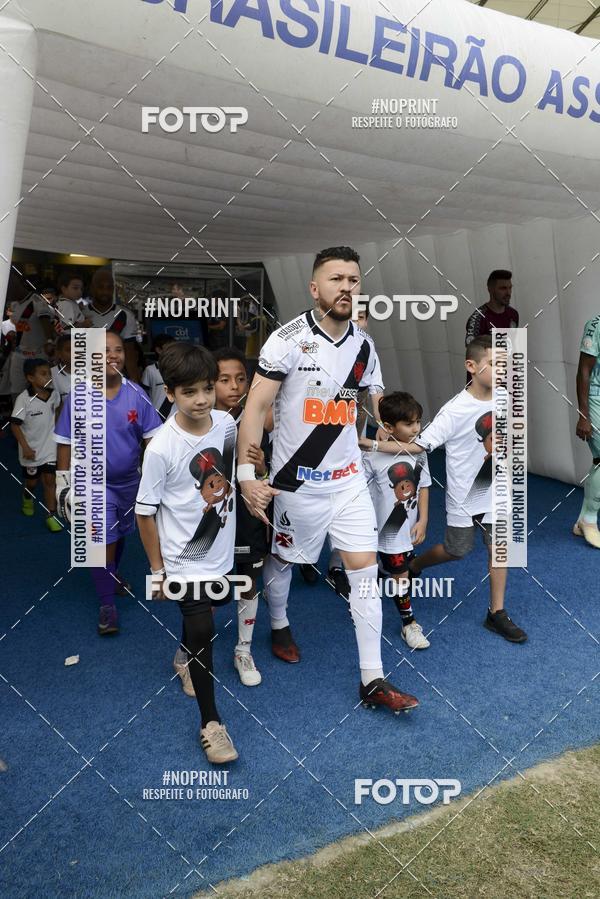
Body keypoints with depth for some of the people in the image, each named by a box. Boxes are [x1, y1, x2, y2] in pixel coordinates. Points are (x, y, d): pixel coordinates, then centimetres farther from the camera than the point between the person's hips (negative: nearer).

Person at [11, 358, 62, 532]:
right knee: (32, 481, 15)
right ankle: (27, 499, 48)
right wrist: (25, 447, -22)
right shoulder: (24, 399, -20)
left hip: (49, 447, 2)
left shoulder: (53, 395, -7)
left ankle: (51, 516, 3)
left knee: (50, 479, -3)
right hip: (31, 449, -2)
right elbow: (15, 424, -18)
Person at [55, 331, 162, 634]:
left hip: (130, 480, 3)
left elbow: (150, 438, -2)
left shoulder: (136, 395, -9)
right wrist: (63, 482, -6)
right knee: (103, 540, -4)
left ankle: (112, 576, 48)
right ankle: (107, 605, 11)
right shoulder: (77, 397, -14)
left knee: (119, 535, 21)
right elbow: (65, 443, -7)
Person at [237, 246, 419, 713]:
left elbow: (380, 408, 16)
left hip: (349, 477, 4)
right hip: (297, 479, -4)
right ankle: (279, 625, 48)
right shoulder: (289, 338, -14)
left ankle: (373, 680, 9)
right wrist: (247, 473, -21)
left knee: (365, 569, 0)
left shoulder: (364, 345, 2)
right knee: (282, 559, 16)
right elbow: (255, 407, -15)